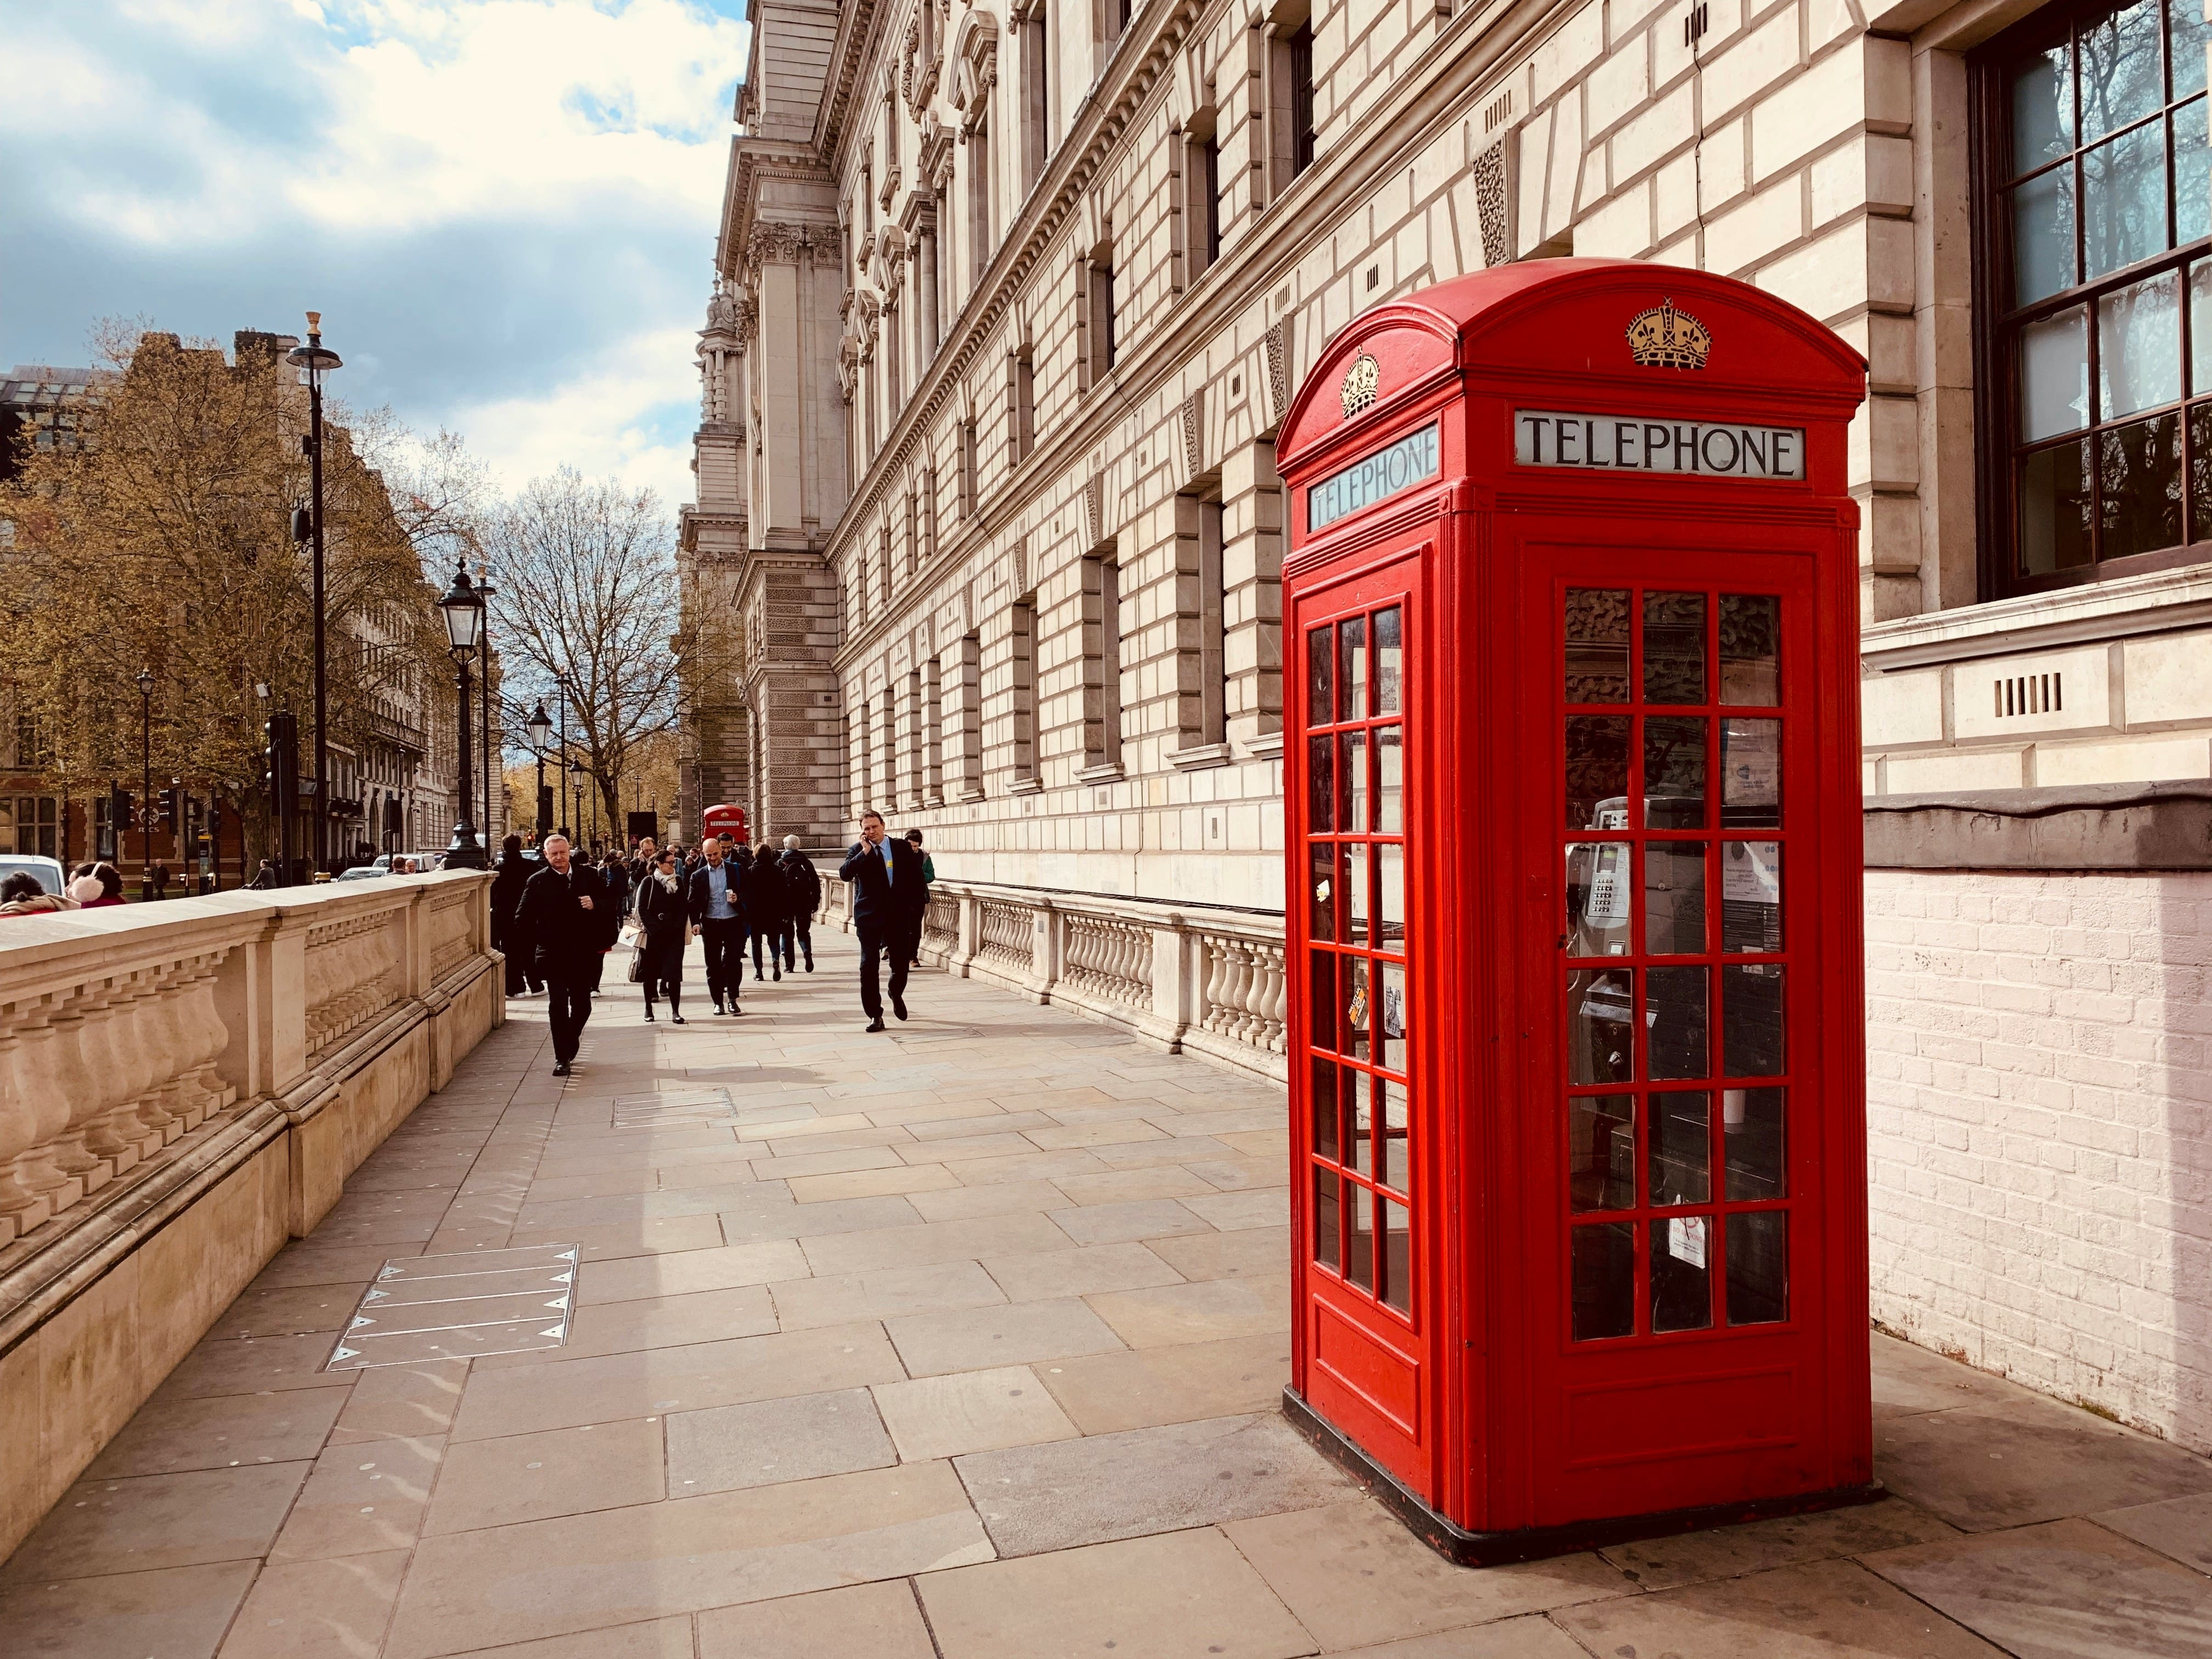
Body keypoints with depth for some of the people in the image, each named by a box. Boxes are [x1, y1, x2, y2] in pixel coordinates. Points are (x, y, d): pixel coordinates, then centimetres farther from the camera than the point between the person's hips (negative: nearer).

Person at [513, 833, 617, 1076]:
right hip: (553, 954, -2)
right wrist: (535, 944, -2)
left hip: (584, 953, 2)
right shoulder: (538, 882, 0)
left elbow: (610, 906, 7)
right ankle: (562, 1058, 2)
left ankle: (569, 1045, 34)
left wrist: (595, 905, -13)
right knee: (558, 1006, -4)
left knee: (582, 1005, 10)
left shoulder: (588, 875, 4)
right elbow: (523, 919, 2)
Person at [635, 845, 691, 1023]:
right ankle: (648, 1009, 18)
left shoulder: (678, 881, 8)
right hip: (653, 935, -2)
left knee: (674, 973, -4)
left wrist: (679, 926, -5)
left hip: (675, 935, 2)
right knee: (651, 973, 6)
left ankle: (675, 1011, -2)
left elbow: (684, 907, 9)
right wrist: (654, 929, -12)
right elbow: (642, 909, -5)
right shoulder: (649, 882, -2)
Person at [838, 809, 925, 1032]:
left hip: (899, 915, 1)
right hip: (869, 916, -1)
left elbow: (916, 878, 8)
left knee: (901, 964, 8)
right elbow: (844, 874, -16)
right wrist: (864, 852, -20)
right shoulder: (857, 850, 0)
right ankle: (875, 1015, 4)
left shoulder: (903, 848, 4)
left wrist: (915, 908, 3)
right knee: (868, 967, -3)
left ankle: (896, 995, 39)